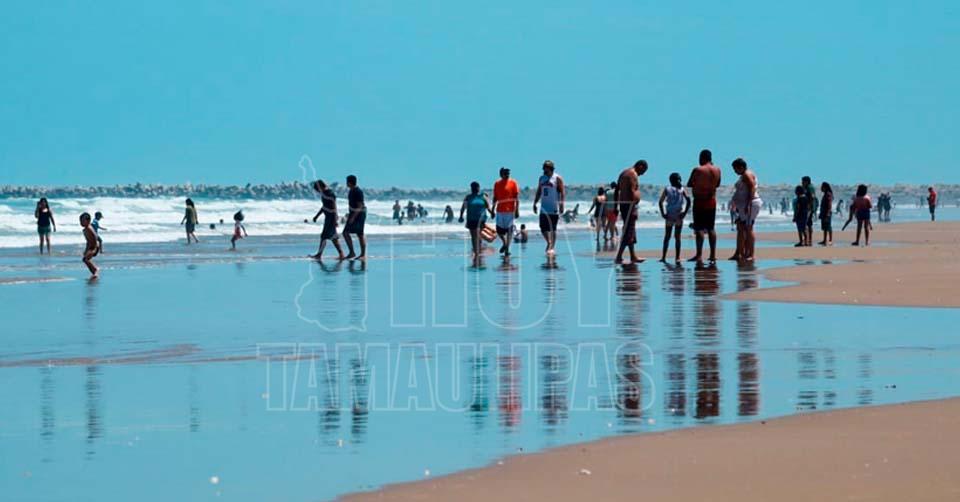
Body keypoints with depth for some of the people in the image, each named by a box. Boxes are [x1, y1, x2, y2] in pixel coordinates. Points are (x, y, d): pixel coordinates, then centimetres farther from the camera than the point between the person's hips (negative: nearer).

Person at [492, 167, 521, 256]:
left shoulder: (513, 182, -2)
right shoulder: (497, 183, 9)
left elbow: (517, 197, -4)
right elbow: (495, 198, 15)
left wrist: (517, 210, -9)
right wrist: (493, 209, 12)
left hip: (510, 210, -3)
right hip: (500, 210, 3)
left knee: (509, 230, 0)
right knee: (499, 230, 5)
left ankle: (507, 249, 3)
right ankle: (504, 243, 23)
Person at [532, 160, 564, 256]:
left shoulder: (557, 178, -4)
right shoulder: (542, 178, 14)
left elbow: (562, 192, -9)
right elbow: (538, 192, 20)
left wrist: (561, 204, -19)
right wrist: (535, 203, 13)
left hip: (554, 208, -5)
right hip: (544, 208, 5)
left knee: (553, 229, -2)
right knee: (543, 227, -1)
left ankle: (552, 248, 4)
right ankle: (549, 243, 17)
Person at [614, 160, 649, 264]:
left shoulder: (624, 172, 18)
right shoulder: (633, 174, -11)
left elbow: (617, 191, 20)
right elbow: (632, 191, -20)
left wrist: (616, 206, 20)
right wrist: (633, 209, -22)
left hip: (622, 204, 10)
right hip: (630, 204, -10)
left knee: (630, 231, 16)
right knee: (629, 231, -9)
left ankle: (633, 256, 21)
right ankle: (619, 257, -14)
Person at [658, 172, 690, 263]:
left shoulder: (667, 189, 2)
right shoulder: (682, 189, 1)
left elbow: (660, 202, -6)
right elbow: (688, 200, -12)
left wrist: (663, 213, -2)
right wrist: (685, 212, -8)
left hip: (669, 216, 0)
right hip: (679, 216, 0)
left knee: (667, 237, 9)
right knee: (677, 237, 5)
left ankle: (663, 257, 5)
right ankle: (677, 257, 1)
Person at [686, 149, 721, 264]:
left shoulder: (698, 170, -14)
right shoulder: (717, 170, 2)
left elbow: (689, 184, -5)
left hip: (699, 201, -5)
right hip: (712, 201, 5)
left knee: (699, 229, -6)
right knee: (711, 229, 13)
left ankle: (699, 256, -11)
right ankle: (713, 255, 12)